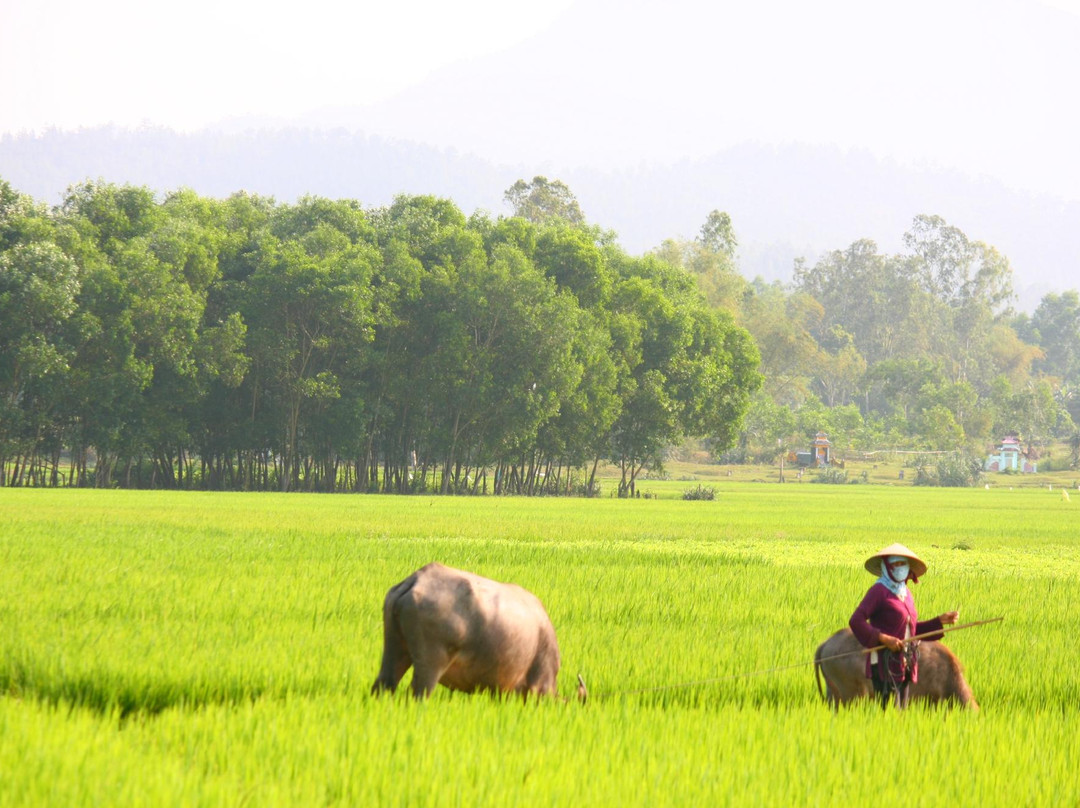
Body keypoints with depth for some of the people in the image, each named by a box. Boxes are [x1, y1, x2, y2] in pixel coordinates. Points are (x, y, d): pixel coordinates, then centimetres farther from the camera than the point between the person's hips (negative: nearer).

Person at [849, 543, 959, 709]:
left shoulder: (906, 594, 15)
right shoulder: (879, 591, -7)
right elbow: (855, 621, -15)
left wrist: (940, 621, 15)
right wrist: (883, 638, -22)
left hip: (905, 663, 8)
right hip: (884, 661, -8)